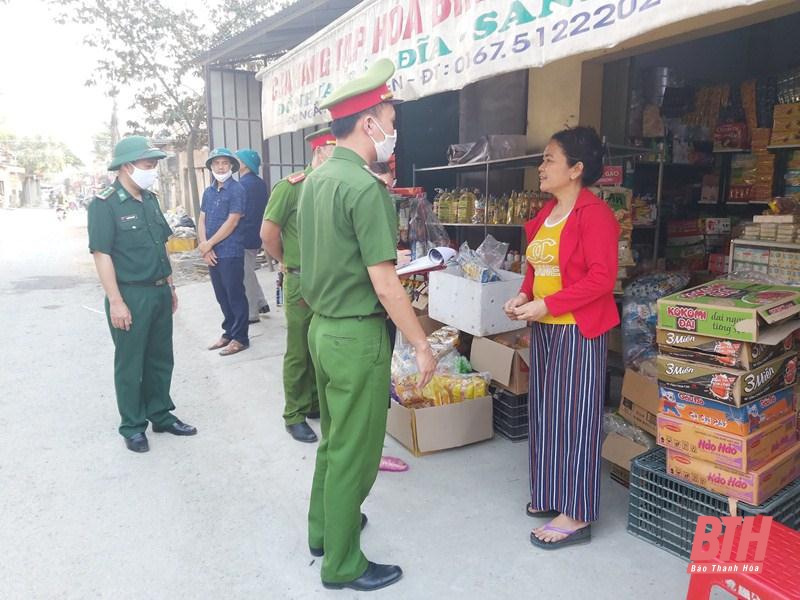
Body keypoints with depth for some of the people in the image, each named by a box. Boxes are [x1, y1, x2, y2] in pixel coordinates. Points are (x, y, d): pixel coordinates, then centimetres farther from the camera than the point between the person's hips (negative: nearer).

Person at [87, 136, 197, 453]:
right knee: (130, 364, 6)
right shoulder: (104, 204, -12)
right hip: (131, 296, -7)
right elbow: (102, 254, -15)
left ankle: (161, 415, 30)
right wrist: (116, 301, -18)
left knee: (160, 359, 16)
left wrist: (170, 286, 17)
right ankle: (132, 427, 20)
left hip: (159, 293, 7)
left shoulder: (150, 199, 10)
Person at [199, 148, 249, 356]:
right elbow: (202, 221, 10)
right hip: (212, 253, 7)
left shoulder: (236, 189, -8)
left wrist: (208, 244, -10)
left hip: (230, 253, -7)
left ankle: (240, 338, 8)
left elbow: (232, 222, -14)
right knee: (222, 296, 14)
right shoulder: (208, 191, 13)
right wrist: (205, 247, -5)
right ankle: (228, 332, 26)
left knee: (235, 295, 0)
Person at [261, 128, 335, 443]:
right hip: (302, 281, -5)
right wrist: (288, 262, 3)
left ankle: (316, 403, 32)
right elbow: (268, 233, -8)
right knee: (299, 351, 6)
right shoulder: (290, 187, -9)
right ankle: (295, 415, 20)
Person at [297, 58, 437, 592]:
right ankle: (343, 564, 23)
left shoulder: (316, 181, 8)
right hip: (358, 335, -9)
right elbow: (384, 282, -21)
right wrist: (422, 344, -14)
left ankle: (325, 527, 41)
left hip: (322, 326, 9)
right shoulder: (365, 188, -20)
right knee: (354, 452, 6)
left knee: (334, 437, 23)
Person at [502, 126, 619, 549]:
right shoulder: (546, 214, 12)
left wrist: (547, 305, -22)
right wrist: (523, 296, 1)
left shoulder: (593, 213, -14)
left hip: (578, 330, -9)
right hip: (544, 328, 9)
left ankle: (577, 515, 14)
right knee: (545, 411, 16)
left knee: (573, 416, 0)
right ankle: (552, 494, 33)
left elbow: (602, 277, -20)